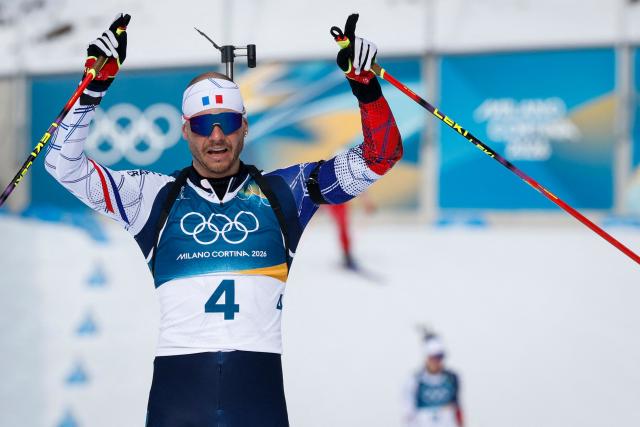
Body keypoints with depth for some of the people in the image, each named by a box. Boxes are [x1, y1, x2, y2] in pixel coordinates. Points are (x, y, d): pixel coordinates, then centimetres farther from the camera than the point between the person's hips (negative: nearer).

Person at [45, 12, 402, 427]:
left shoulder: (281, 191, 13)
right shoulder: (155, 194, 13)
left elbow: (380, 157, 12)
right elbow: (66, 167, 10)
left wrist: (364, 84, -3)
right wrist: (94, 86, 0)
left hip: (258, 382, 0)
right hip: (177, 381, 0)